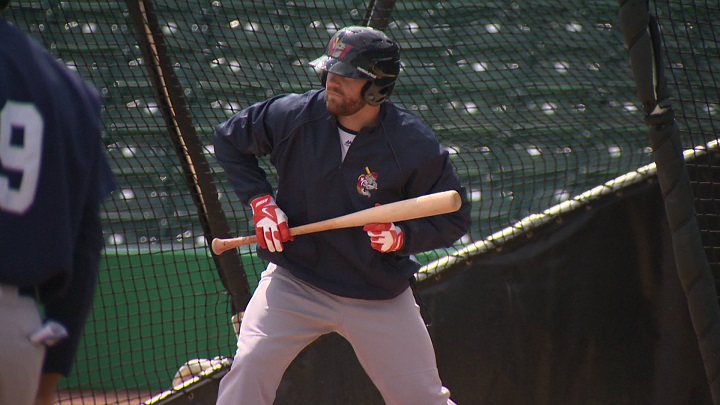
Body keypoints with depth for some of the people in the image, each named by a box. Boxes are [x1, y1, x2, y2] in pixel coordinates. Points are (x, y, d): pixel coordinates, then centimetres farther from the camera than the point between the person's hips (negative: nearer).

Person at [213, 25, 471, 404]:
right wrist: (260, 201, -5)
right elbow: (229, 139, 7)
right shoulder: (292, 114, -13)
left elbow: (454, 217, -5)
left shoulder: (414, 144, -17)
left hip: (380, 296, -1)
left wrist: (403, 236, -23)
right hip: (295, 283, 1)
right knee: (249, 365, -19)